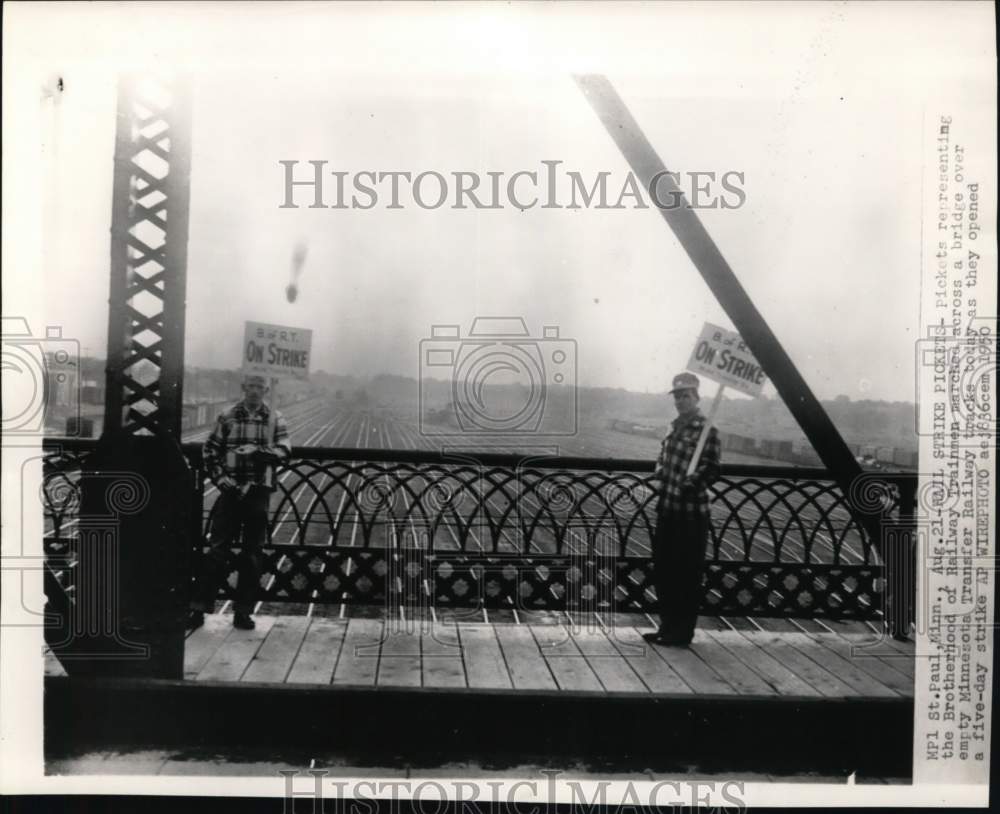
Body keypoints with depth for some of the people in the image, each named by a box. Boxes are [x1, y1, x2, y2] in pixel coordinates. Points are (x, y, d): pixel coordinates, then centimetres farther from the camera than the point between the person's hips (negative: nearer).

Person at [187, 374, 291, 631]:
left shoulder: (276, 420, 5)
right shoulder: (227, 417, 6)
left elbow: (284, 450, -8)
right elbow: (210, 451, 7)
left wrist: (257, 450, -23)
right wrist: (220, 476, -6)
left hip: (258, 491, 0)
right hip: (230, 489, 0)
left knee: (252, 554, 5)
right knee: (217, 549, -1)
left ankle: (242, 612, 15)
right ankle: (199, 607, 7)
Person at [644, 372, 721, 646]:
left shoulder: (706, 430, -10)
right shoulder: (675, 427, 15)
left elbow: (712, 469, -17)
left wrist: (695, 480, -33)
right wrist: (660, 469, 7)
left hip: (691, 513, -8)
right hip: (668, 509, 8)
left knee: (687, 575, 2)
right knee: (663, 570, 14)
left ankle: (682, 632, 14)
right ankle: (668, 628, 27)